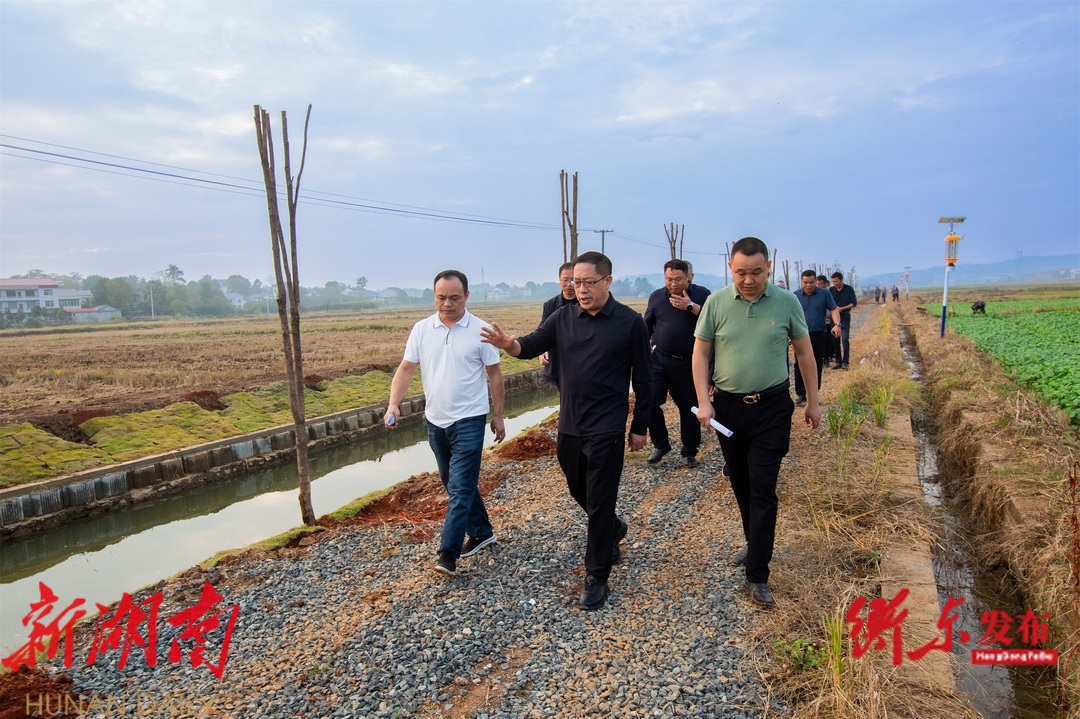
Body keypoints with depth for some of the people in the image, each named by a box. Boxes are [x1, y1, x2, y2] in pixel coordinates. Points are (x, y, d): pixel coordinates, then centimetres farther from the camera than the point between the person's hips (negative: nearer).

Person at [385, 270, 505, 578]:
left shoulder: (480, 330, -8)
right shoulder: (421, 329, 1)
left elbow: (494, 374, -1)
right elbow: (406, 369, 1)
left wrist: (498, 415, 0)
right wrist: (393, 404, -13)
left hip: (468, 421, -5)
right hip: (435, 421, 5)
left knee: (460, 488, -6)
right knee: (456, 484, 17)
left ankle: (448, 555, -1)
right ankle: (482, 532, 34)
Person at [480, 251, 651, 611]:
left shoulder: (630, 322, -8)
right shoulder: (563, 317, 3)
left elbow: (642, 378, -3)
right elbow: (532, 345, -4)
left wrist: (640, 426, -1)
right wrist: (510, 344, -28)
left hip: (606, 430, -5)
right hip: (568, 428, 5)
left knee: (599, 503, 2)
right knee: (580, 493, 20)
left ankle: (596, 577, 17)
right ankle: (613, 529, 49)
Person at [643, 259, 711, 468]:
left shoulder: (701, 294, -2)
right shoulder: (656, 296, 6)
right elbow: (646, 327, 14)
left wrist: (691, 307, -22)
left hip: (690, 363, -2)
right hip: (660, 360, 2)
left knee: (689, 409, 9)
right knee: (649, 401, -8)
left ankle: (689, 452, 27)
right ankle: (660, 445, 14)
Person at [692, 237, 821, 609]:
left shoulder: (786, 302, -5)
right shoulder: (716, 303, -5)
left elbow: (804, 352, 5)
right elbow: (700, 354, 0)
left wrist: (812, 401, 7)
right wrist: (703, 402, -8)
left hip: (771, 407, -2)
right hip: (728, 406, 2)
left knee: (762, 489, -5)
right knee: (741, 484, 15)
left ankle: (757, 575, 2)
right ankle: (755, 544, 38)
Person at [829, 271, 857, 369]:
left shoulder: (849, 289, -2)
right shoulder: (831, 290, 4)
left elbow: (854, 303, -2)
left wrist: (842, 308, -16)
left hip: (845, 317, -3)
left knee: (845, 339, -12)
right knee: (835, 340, 4)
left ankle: (845, 362, -9)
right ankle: (838, 362, 12)